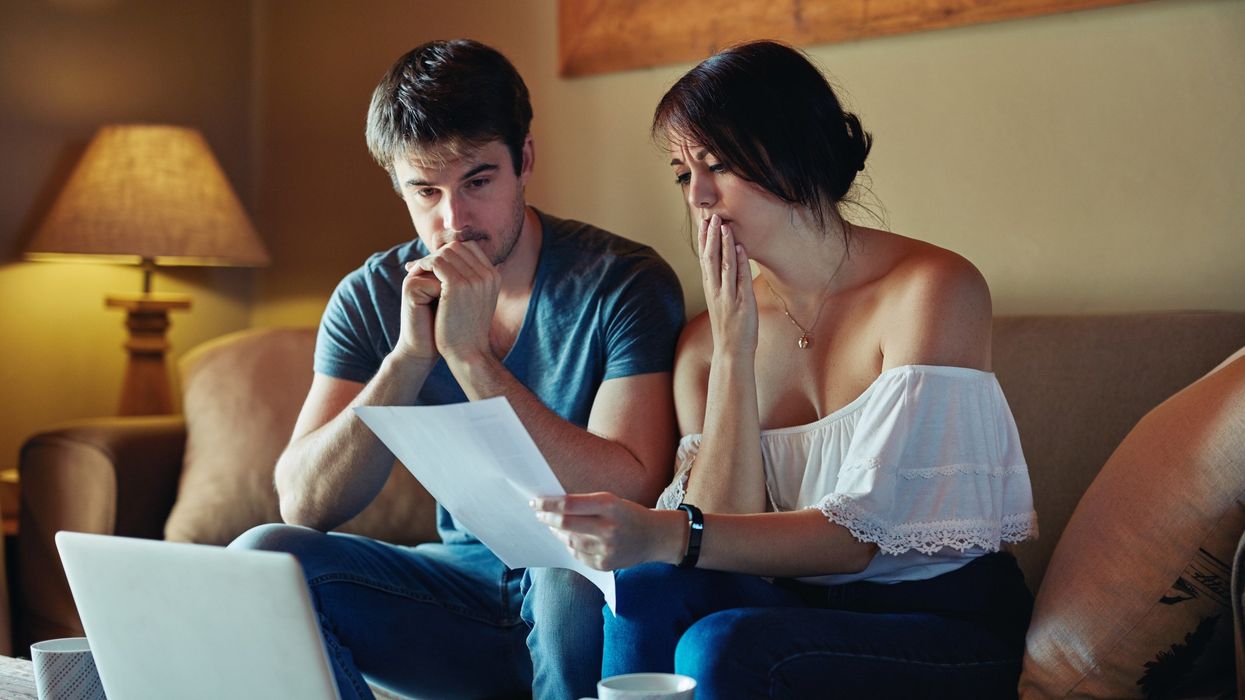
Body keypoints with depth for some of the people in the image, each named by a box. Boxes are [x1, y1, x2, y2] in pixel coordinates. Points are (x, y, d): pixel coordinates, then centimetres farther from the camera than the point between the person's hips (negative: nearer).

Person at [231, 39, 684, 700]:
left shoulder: (624, 281, -11)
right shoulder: (371, 299, 0)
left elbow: (632, 497, -22)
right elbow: (302, 505, -9)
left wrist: (472, 354, -25)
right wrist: (410, 356, -21)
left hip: (586, 589, -4)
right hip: (462, 581, 4)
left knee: (572, 580, -37)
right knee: (262, 556, -17)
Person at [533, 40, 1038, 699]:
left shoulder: (934, 288, -12)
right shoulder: (706, 340, 4)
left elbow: (860, 533, -20)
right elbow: (725, 530, -7)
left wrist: (666, 535, -32)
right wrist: (733, 350, -12)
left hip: (953, 625, -4)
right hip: (815, 608, 4)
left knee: (723, 646, -30)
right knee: (646, 588, -24)